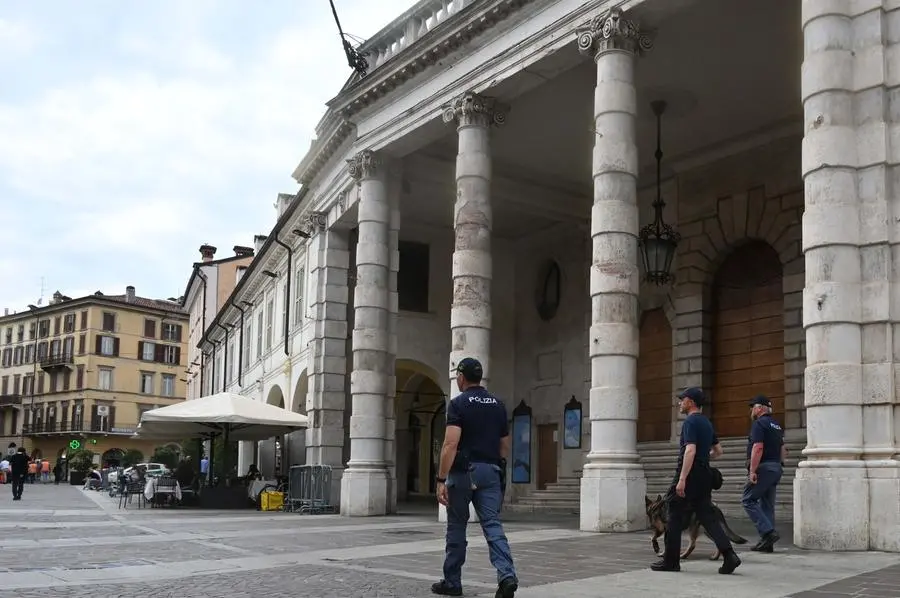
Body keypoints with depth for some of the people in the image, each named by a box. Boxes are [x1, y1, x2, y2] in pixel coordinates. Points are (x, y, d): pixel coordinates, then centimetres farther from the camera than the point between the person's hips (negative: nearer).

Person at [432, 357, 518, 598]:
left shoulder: (458, 403, -7)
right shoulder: (498, 405, 12)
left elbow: (450, 444, -16)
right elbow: (505, 445, 15)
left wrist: (441, 479, -17)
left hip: (464, 471, -4)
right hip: (491, 471, 4)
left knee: (457, 527, 9)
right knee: (492, 524, -1)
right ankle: (507, 575, -21)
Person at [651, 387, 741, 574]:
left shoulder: (690, 422, -13)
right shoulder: (707, 423, 15)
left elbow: (690, 450, -24)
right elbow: (717, 450, 24)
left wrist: (682, 479, -27)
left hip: (689, 475, -8)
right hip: (705, 474, 9)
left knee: (675, 518, 2)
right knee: (707, 516, 7)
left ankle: (671, 561, 9)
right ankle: (729, 555, -7)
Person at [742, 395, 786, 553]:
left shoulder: (759, 423, -11)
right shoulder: (776, 425, 18)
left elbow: (758, 448, -20)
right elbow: (783, 450, 21)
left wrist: (752, 471, -20)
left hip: (763, 468, -9)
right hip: (776, 468, 9)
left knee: (748, 500, -4)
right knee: (767, 505, 10)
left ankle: (768, 532, -14)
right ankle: (767, 542, 10)